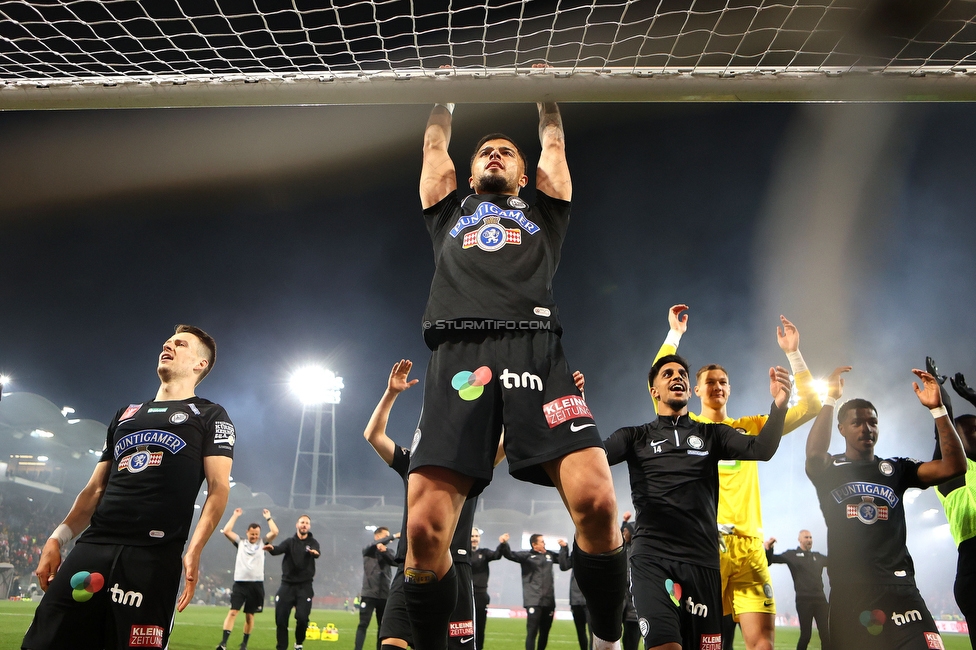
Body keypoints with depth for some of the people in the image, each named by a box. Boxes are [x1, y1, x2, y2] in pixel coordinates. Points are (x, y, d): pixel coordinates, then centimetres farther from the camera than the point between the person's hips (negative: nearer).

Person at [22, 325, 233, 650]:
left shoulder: (209, 415, 9)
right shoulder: (126, 414, 26)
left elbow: (218, 487, -2)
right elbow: (96, 487, 24)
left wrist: (194, 550, -15)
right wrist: (58, 538, 11)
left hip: (152, 557, -5)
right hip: (92, 546, 5)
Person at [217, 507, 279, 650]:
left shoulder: (262, 543, 9)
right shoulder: (240, 542, 9)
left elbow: (274, 532, -4)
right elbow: (226, 531, 0)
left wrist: (268, 517, 3)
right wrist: (235, 515, 4)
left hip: (256, 584, 1)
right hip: (240, 583, -1)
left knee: (249, 615, 8)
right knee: (233, 612, -10)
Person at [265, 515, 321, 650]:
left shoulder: (313, 542, 4)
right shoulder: (290, 542, 6)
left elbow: (317, 552, -20)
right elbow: (279, 549, -16)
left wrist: (315, 553, -45)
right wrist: (271, 548, -41)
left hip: (304, 587, -1)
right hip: (287, 585, 2)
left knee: (302, 618, -10)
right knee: (281, 619, 0)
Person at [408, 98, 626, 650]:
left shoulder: (543, 211, 34)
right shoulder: (450, 212, 35)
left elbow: (555, 143, 42)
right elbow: (435, 143, 43)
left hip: (536, 350, 0)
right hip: (459, 353, 1)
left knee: (597, 502, -23)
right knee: (424, 527, -18)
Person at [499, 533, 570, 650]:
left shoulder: (550, 555, 13)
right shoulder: (526, 555, -2)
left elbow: (565, 565, 24)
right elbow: (510, 554, -14)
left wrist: (564, 548, 12)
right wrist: (503, 544, -34)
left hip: (549, 601, 5)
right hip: (533, 601, -5)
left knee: (545, 631, 14)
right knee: (532, 631, -9)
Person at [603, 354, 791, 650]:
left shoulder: (711, 434, 15)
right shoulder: (635, 436, 11)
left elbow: (761, 449, 0)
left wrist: (779, 405, -19)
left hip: (702, 560, 3)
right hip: (652, 558, -2)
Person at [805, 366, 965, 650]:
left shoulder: (895, 469, 13)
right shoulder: (830, 470, 5)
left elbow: (953, 466, 0)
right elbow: (814, 454, -20)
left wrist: (937, 409, -9)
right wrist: (830, 399, -18)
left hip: (899, 588, 2)